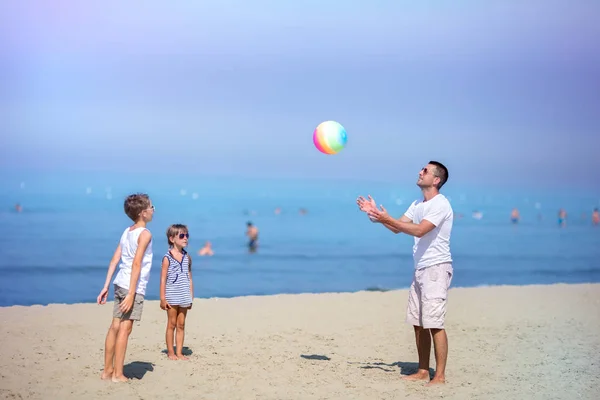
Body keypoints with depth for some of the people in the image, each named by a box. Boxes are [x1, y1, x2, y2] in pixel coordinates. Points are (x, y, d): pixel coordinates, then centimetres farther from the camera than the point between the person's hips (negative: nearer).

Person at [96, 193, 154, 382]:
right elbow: (136, 264, -17)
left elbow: (115, 260, 11)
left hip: (120, 283, 8)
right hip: (133, 287, -8)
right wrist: (131, 294, -20)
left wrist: (106, 287, 12)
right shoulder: (145, 234, -10)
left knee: (115, 327, 11)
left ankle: (107, 370, 18)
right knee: (125, 328, -5)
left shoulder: (127, 232, 13)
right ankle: (118, 374, -3)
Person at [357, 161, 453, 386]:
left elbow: (419, 230, -24)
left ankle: (440, 376, -9)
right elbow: (398, 228, 15)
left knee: (434, 323, -11)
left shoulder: (440, 204, -13)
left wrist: (387, 219, -26)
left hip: (437, 268, -9)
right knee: (418, 323, 9)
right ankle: (423, 371, 16)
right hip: (420, 269, 9)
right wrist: (377, 214, 2)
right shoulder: (418, 205, 15)